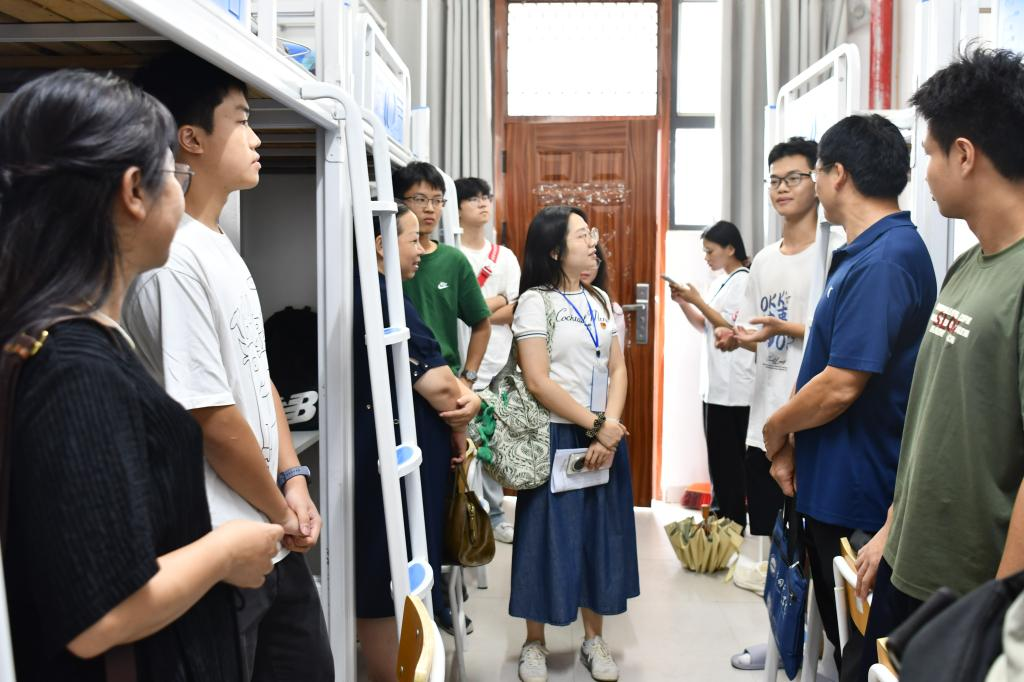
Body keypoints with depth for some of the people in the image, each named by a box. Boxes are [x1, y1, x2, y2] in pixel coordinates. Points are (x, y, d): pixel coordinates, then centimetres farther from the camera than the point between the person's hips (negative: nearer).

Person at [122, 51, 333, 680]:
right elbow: (212, 417, -21)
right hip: (224, 558, -9)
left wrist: (293, 480, 3)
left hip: (273, 542, 9)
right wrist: (280, 511, -8)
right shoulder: (173, 260, -21)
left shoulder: (224, 248, 9)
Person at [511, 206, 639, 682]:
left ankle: (593, 639, 27)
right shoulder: (535, 301, -8)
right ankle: (534, 643, 20)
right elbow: (537, 381, -16)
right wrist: (597, 424, -15)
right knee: (547, 535, 3)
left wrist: (611, 428, -10)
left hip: (605, 439, 6)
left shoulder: (599, 300, 11)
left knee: (600, 534, 11)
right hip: (557, 437, -5)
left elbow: (617, 370, 6)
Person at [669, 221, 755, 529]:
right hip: (714, 385, 9)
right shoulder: (721, 282, 14)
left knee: (729, 459, -1)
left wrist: (697, 300, -16)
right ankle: (721, 516, 24)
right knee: (718, 457, 15)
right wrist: (683, 302, 4)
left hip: (733, 388, -9)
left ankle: (733, 524, 9)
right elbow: (705, 327, 18)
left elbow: (733, 330, -18)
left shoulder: (745, 281, -12)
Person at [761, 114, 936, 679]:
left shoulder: (882, 262, -22)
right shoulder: (863, 254, 10)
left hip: (858, 498, -10)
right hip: (831, 486, 10)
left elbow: (841, 386, -26)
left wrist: (776, 429, -9)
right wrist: (790, 444, 7)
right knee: (840, 637, 23)